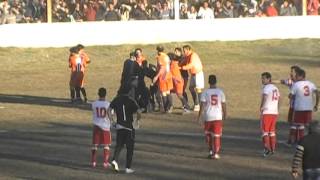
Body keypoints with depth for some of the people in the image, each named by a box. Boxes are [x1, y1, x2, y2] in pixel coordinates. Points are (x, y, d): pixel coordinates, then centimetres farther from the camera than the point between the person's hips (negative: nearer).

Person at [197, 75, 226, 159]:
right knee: (216, 135, 4)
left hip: (208, 117, 0)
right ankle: (215, 153, 2)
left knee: (208, 134, 18)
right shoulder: (220, 92, -1)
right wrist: (225, 115, 16)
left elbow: (202, 105, -7)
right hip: (218, 117, 1)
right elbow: (223, 105, 3)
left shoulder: (205, 92, -5)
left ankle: (211, 150, 14)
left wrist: (199, 117, 0)